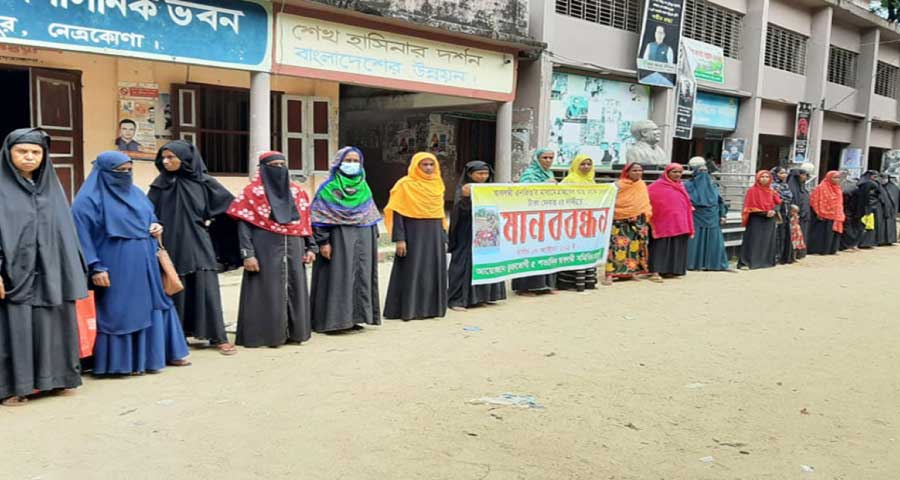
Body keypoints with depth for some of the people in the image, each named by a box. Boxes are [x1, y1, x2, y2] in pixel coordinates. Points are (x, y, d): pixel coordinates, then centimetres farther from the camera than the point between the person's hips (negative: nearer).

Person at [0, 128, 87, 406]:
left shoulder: (52, 188, 12)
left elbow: (65, 230, 13)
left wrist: (73, 272, 9)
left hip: (51, 272, 4)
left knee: (52, 325, 9)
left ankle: (56, 378, 19)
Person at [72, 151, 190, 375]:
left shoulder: (136, 193, 14)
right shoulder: (90, 199, -9)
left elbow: (150, 218, 26)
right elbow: (82, 235, -14)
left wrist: (156, 227, 2)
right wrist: (95, 267, -19)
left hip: (145, 264, 8)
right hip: (115, 267, -8)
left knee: (151, 306, 12)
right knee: (119, 311, -2)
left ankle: (162, 353, 22)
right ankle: (123, 362, 8)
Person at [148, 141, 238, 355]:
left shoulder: (202, 181, 0)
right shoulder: (160, 184, 5)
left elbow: (230, 204, 5)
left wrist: (210, 221, 4)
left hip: (198, 245, -1)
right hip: (171, 246, 2)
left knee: (207, 289, -3)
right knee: (176, 292, 4)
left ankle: (218, 337, 1)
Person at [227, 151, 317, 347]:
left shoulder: (296, 191, 12)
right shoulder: (252, 192, -2)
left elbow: (306, 221, 14)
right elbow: (244, 224, -7)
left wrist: (311, 247, 5)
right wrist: (248, 254, -16)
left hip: (293, 249, 5)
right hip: (266, 250, -5)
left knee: (294, 289, 7)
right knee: (268, 291, -3)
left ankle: (294, 332, 17)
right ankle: (267, 334, 6)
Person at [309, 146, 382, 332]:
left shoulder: (364, 188, 14)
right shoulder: (329, 188, -3)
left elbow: (371, 217, 16)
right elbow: (318, 218, -9)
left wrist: (373, 240, 11)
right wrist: (323, 242, -16)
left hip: (362, 241, 6)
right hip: (338, 239, -5)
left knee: (360, 277, 6)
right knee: (337, 277, -5)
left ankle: (353, 318, 14)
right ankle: (332, 319, 2)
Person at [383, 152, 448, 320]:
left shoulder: (437, 185, 13)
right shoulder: (405, 185, -5)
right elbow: (397, 213, -9)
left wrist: (444, 238, 12)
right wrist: (399, 239, -17)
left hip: (434, 235, 6)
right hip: (413, 234, -6)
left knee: (433, 272, 7)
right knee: (412, 271, -3)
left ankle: (430, 307, 17)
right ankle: (408, 309, 4)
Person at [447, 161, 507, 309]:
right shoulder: (463, 188, -8)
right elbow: (461, 209, -23)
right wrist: (465, 196, -43)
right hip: (467, 234, -6)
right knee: (465, 263, -7)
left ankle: (480, 296, 19)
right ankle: (457, 300, -3)